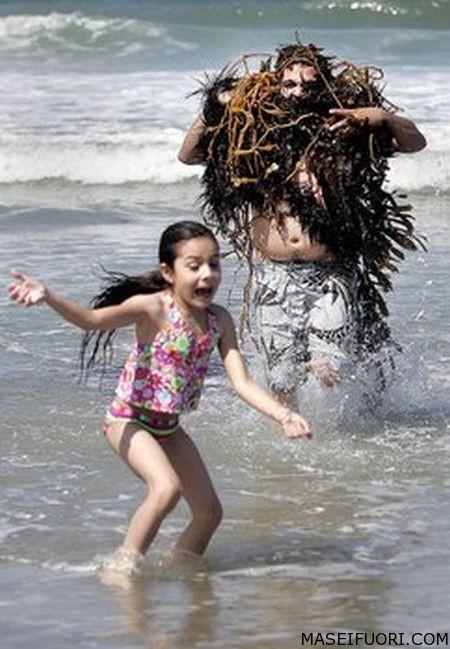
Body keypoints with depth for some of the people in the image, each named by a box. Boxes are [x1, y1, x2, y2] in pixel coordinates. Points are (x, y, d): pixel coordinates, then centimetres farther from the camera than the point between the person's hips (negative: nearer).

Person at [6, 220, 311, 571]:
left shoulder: (219, 320, -5)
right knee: (167, 487, -30)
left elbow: (242, 382, -7)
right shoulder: (153, 308, -22)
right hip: (129, 419, -7)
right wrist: (48, 297, -54)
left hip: (169, 425, 7)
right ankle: (126, 563, -19)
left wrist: (283, 415, -22)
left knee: (210, 511, 10)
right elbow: (91, 319, -36)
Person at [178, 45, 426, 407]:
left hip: (330, 277, -2)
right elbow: (188, 155, 12)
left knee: (327, 373, -14)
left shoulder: (342, 133, 4)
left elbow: (415, 142, 6)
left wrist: (382, 117, -12)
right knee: (284, 387, -2)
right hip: (274, 278, 2)